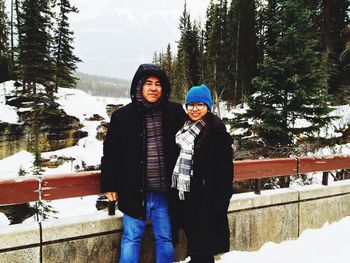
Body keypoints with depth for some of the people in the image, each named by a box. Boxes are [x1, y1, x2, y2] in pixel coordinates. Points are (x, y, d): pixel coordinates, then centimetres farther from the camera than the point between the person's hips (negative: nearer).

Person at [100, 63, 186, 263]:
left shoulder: (176, 113, 0)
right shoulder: (123, 116, -2)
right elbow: (111, 153, 3)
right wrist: (109, 185, 2)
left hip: (166, 192, 1)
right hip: (135, 192, -1)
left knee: (165, 238, 16)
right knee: (131, 238, 12)